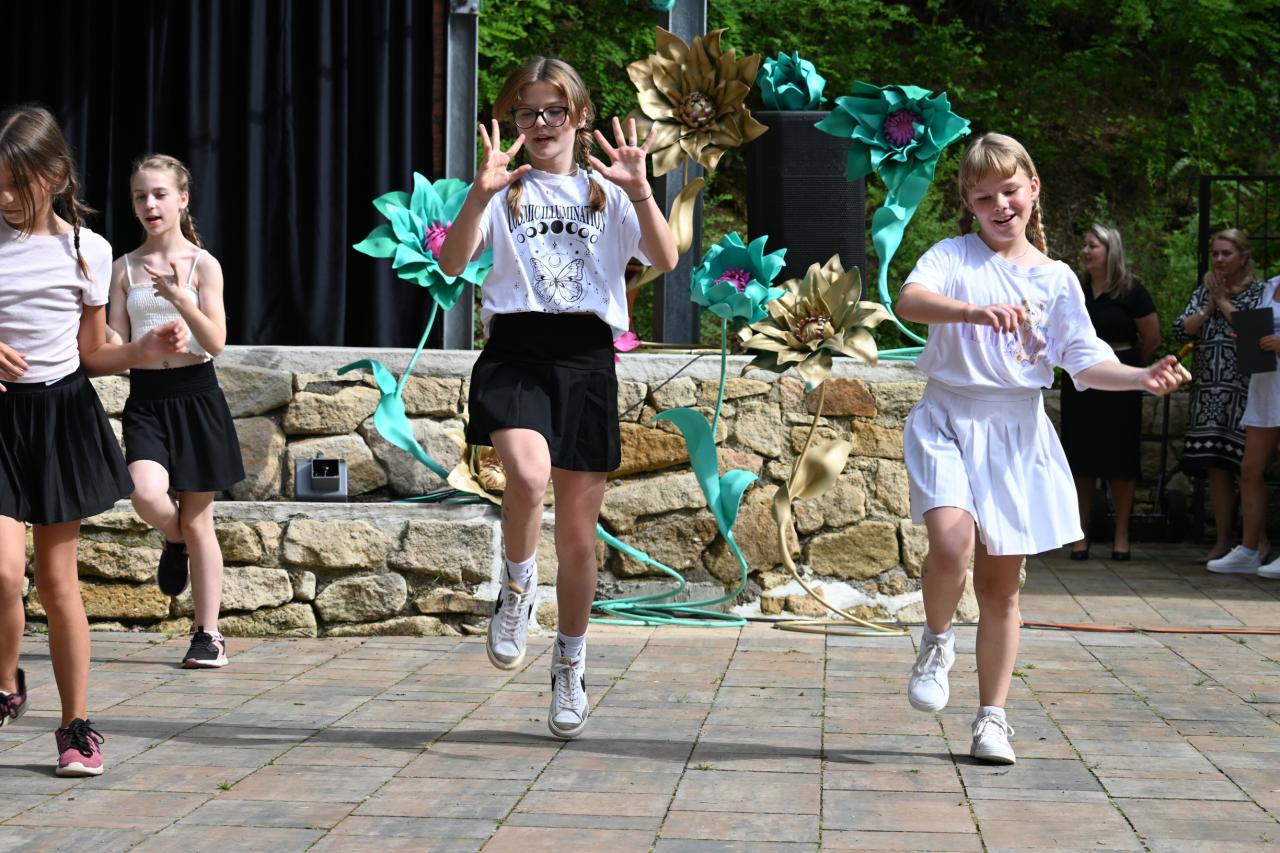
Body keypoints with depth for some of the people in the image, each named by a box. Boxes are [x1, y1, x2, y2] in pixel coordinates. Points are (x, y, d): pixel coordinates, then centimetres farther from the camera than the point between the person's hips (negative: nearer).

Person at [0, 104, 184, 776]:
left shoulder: (86, 250, 1)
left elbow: (92, 355, 8)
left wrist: (146, 350, -9)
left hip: (62, 415, 0)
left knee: (57, 577, 4)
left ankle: (77, 726, 15)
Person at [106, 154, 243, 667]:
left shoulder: (201, 264, -2)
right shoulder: (125, 268, 6)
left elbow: (216, 342, -9)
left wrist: (178, 297, -22)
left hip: (194, 394, -2)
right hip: (145, 397, 2)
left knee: (198, 520, 4)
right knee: (147, 496, -24)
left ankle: (208, 634, 13)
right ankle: (175, 541, 13)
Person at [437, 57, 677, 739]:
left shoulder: (606, 192, 12)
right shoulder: (506, 191, 9)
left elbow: (665, 260, -5)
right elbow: (452, 262, -8)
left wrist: (640, 191, -19)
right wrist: (479, 193, -22)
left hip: (585, 359, 2)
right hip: (514, 354, -1)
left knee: (578, 533, 7)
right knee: (528, 474, -32)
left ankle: (571, 663, 27)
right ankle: (519, 584, -3)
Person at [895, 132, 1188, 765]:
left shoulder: (1055, 278, 8)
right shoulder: (954, 256, 0)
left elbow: (1085, 361, 4)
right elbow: (909, 299, -21)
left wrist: (1141, 377, -15)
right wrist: (974, 311, -38)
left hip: (1016, 432, 3)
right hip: (948, 421, -2)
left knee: (1001, 583, 6)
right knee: (951, 540, -26)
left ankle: (992, 719, 17)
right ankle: (937, 639, 5)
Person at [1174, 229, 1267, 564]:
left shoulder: (1260, 292, 2)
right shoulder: (1204, 291, 16)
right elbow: (1180, 331, 7)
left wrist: (1223, 301, -6)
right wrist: (1208, 307, -3)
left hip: (1243, 393, -5)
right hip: (1208, 394, 5)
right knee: (1215, 468, 4)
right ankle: (1223, 541, 10)